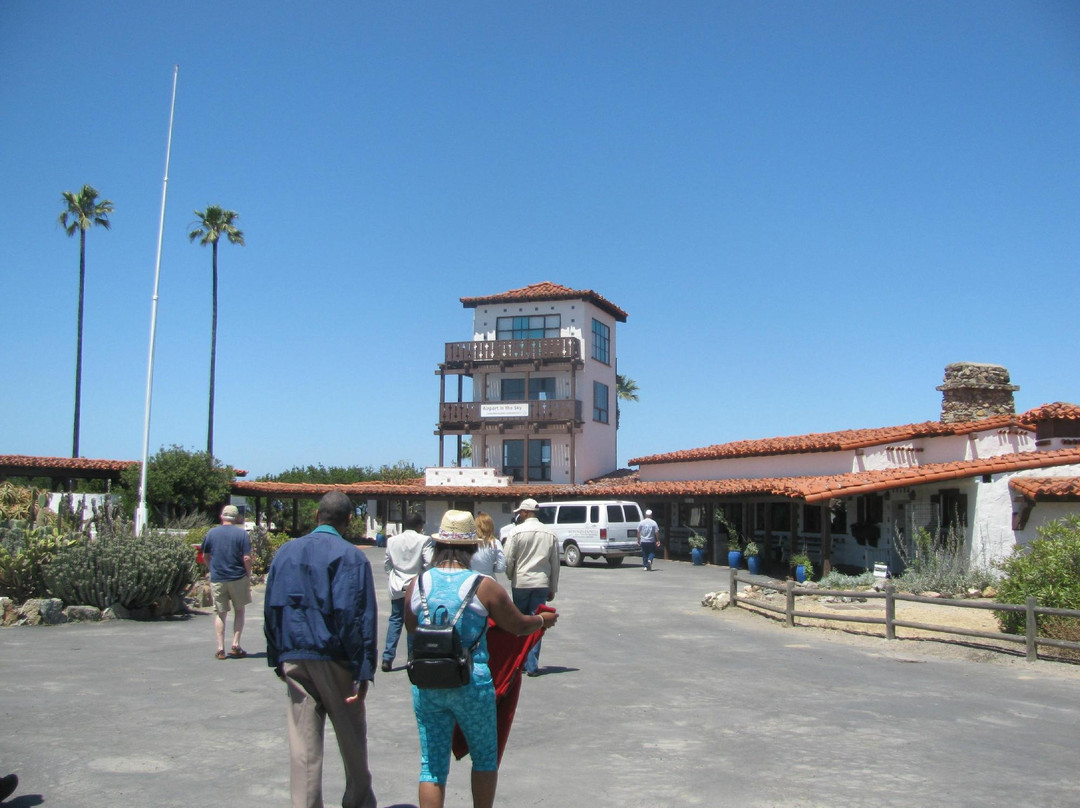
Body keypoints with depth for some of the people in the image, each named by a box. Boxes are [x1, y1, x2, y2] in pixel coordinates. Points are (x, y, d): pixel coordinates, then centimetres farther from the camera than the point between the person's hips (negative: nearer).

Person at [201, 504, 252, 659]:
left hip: (217, 580, 2)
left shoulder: (211, 533, 3)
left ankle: (220, 649, 6)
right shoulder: (241, 533, -6)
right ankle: (235, 646, 7)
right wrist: (248, 576, 1)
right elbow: (247, 558, -10)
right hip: (238, 578, -2)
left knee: (220, 614, 10)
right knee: (239, 611, 13)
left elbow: (205, 556, 10)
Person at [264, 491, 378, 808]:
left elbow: (271, 609, 10)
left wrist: (277, 659, 16)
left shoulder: (285, 552, 7)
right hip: (334, 658, -4)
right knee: (352, 737, 13)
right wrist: (363, 672, -13)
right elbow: (358, 616, -15)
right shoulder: (350, 556, -11)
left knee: (303, 742, 7)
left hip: (294, 659, 4)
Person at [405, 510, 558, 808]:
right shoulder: (484, 586, -10)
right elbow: (519, 626, 2)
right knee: (485, 756, 18)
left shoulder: (417, 584, -1)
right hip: (472, 683, -3)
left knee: (432, 763, 11)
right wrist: (544, 620, 22)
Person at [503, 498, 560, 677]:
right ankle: (532, 665, 3)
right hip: (542, 583, 2)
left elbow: (508, 560, -7)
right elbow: (555, 564, 8)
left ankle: (520, 661, 15)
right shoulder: (550, 534, 4)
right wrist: (552, 588, 15)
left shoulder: (517, 532, -7)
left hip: (521, 583, -2)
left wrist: (511, 577, 13)